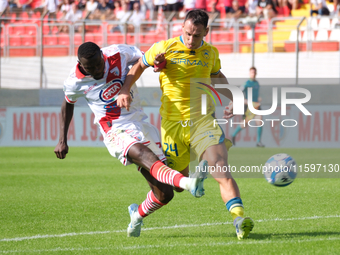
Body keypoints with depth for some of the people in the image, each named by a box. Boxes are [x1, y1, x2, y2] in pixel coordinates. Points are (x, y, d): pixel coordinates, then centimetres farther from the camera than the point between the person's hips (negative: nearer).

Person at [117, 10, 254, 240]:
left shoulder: (211, 53, 7)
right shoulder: (164, 48, -3)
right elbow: (140, 65, 13)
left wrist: (231, 99, 15)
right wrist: (125, 90, -1)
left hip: (203, 120, 1)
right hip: (173, 124, -1)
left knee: (221, 171, -19)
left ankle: (239, 217, -30)